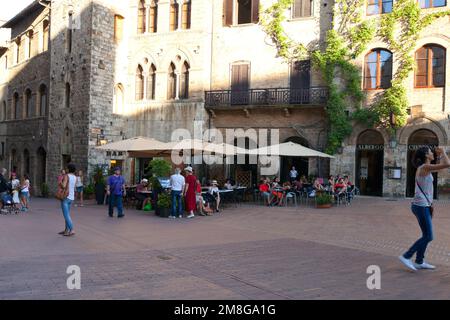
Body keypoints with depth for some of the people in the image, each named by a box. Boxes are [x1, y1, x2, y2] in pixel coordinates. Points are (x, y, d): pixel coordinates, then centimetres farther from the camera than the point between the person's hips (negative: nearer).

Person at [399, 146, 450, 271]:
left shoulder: (423, 168, 14)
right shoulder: (425, 167, -14)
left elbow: (438, 167, 31)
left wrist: (439, 155, 19)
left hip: (422, 206, 10)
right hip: (421, 206, -10)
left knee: (427, 235, 14)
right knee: (428, 237, -5)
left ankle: (419, 261, 19)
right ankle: (406, 256, -3)